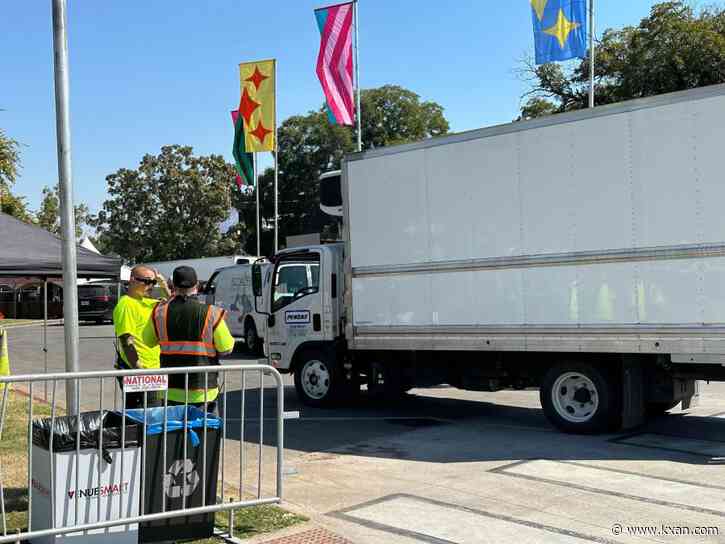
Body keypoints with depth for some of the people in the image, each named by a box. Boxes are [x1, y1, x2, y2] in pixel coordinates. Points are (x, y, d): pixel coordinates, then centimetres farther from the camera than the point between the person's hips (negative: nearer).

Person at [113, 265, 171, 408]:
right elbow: (127, 341, -19)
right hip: (135, 373, -9)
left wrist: (164, 287, 4)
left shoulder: (148, 302, 13)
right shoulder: (126, 305, -14)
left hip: (153, 369, 9)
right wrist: (139, 369, -23)